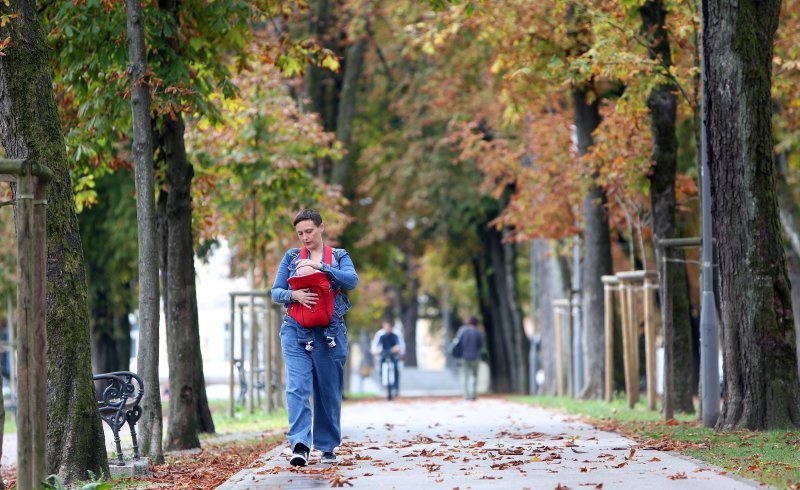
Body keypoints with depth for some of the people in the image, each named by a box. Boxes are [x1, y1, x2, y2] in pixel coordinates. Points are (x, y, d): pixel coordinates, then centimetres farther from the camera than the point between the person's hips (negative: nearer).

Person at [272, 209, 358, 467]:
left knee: (329, 392, 6)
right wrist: (294, 295, -15)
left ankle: (327, 447, 18)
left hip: (330, 332, 0)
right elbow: (276, 291, 7)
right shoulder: (291, 257, 11)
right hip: (295, 330, 0)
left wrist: (320, 266, -21)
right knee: (297, 387, -16)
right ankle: (300, 445, -24)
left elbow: (352, 280, -10)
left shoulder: (339, 256, 9)